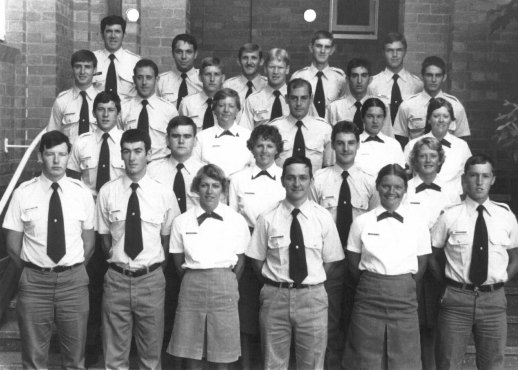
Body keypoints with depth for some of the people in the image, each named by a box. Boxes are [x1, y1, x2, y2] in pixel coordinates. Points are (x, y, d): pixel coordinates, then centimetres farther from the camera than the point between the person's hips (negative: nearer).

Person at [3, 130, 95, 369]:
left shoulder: (82, 193, 0)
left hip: (73, 280, 1)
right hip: (34, 281, -1)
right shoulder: (23, 193, -3)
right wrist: (31, 272, 5)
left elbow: (89, 242, 7)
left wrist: (74, 272, 6)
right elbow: (13, 244, 3)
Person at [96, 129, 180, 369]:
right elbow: (105, 237, 7)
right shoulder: (107, 192, -2)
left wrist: (154, 266, 4)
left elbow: (167, 238, 6)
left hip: (151, 279, 0)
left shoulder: (164, 193, -3)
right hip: (117, 279, 0)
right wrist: (117, 260, 2)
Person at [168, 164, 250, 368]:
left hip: (224, 284, -1)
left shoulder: (236, 221, 1)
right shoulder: (182, 221, 2)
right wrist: (194, 280, 4)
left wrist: (226, 284, 5)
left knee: (223, 351, 4)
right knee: (191, 349, 6)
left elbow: (239, 261, 7)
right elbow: (178, 261, 8)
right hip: (191, 284, 1)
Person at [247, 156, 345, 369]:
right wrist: (274, 284, -2)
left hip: (312, 297, 0)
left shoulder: (323, 218, 0)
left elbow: (331, 260, 6)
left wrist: (312, 281, 0)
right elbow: (257, 260, 4)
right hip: (275, 297, 0)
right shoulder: (267, 219, -2)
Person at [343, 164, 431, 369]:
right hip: (368, 298, 0)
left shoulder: (418, 224, 1)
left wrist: (402, 287, 5)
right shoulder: (362, 222, 0)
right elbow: (353, 262, 6)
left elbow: (421, 266, 7)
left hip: (404, 299, 1)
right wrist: (371, 284, 4)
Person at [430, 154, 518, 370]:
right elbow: (433, 256, 5)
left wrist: (500, 282, 3)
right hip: (457, 299, -2)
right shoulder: (449, 216, -3)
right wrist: (449, 283, 0)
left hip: (494, 299, 2)